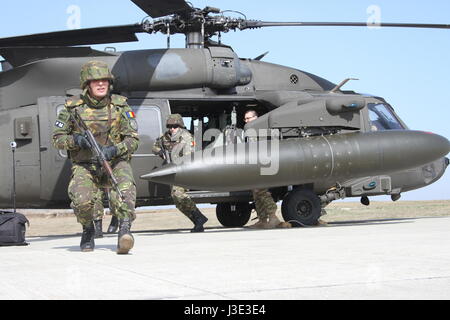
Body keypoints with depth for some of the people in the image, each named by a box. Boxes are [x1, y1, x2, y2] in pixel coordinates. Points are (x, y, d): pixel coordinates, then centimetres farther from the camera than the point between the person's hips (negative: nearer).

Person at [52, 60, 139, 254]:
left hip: (115, 162, 0)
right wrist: (76, 140, -17)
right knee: (82, 200, -25)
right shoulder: (73, 107, -1)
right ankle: (88, 230, 6)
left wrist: (114, 150, -22)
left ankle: (125, 230, -38)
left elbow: (133, 140, -3)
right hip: (84, 166, 0)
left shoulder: (120, 106, 0)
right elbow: (57, 138, 5)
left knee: (124, 190, -33)